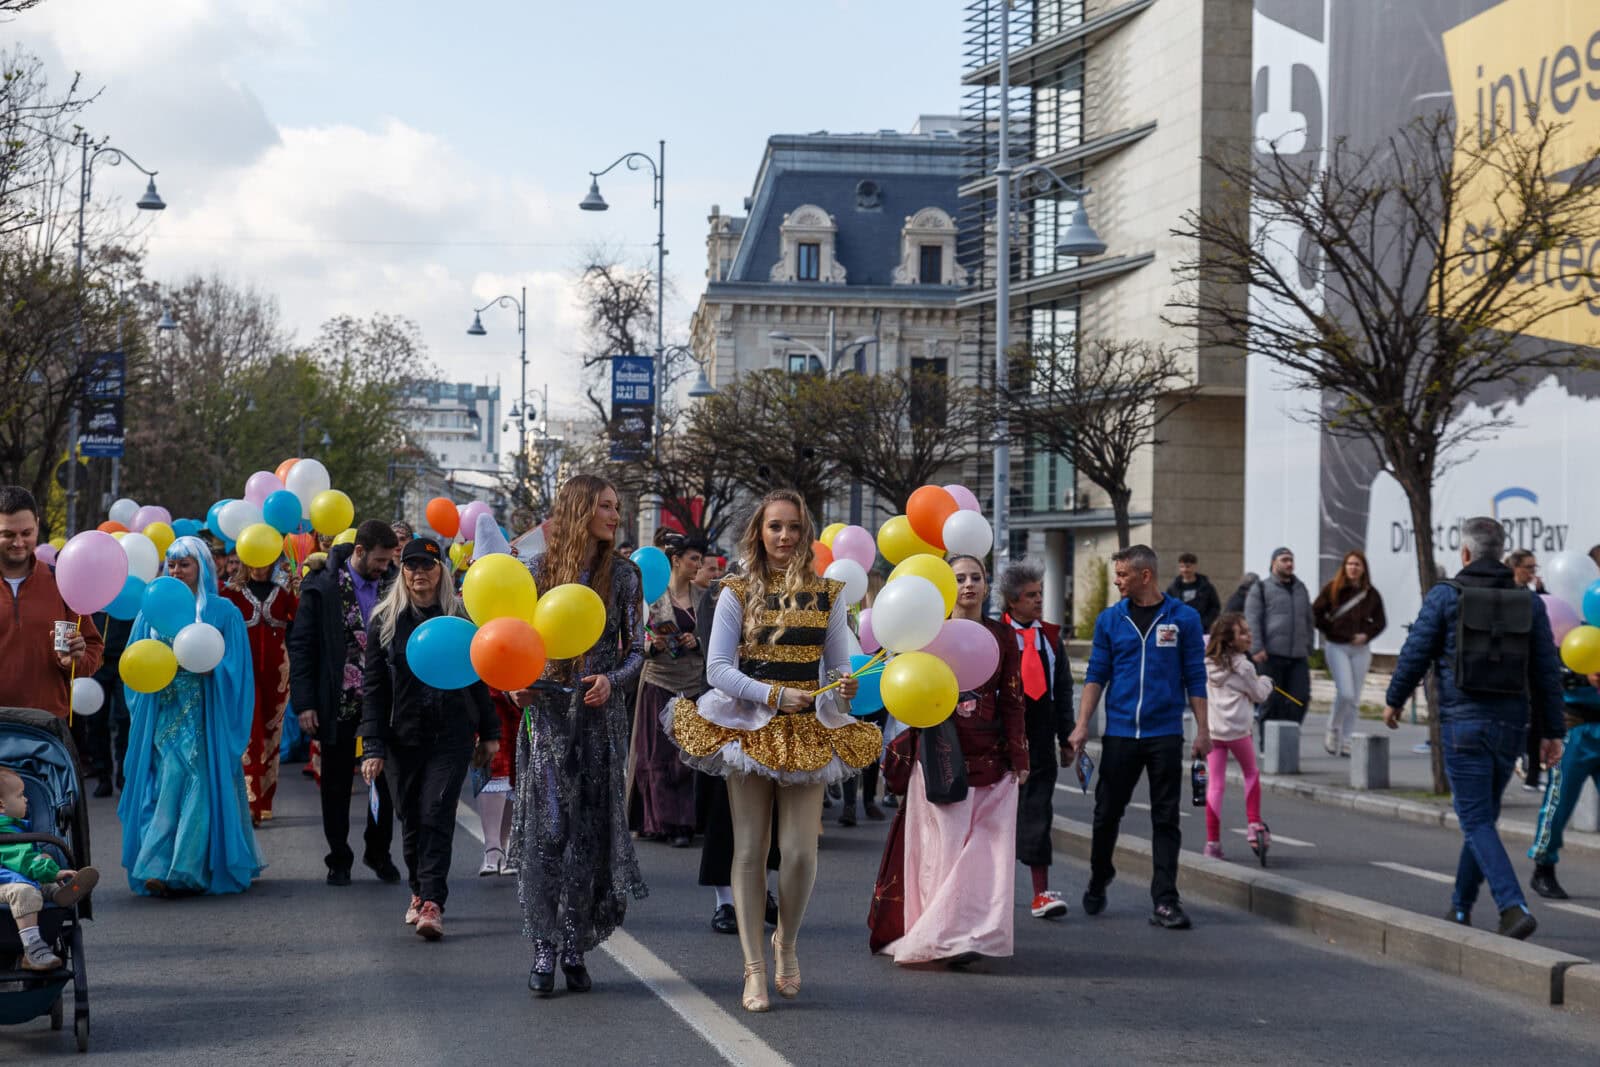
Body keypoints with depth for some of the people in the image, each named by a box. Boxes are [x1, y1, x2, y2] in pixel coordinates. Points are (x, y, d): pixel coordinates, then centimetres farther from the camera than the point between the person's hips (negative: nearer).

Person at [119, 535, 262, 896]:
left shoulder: (222, 611, 3)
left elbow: (233, 668, -1)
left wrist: (206, 666, -18)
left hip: (205, 719, -3)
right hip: (162, 716, 3)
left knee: (199, 787, -6)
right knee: (162, 789, -1)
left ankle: (185, 870, -4)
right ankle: (159, 866, 1)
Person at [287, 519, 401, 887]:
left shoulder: (394, 584, 0)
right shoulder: (322, 587, -8)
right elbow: (300, 645, -5)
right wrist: (304, 703, -10)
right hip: (339, 702, -2)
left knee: (385, 777, 6)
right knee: (337, 784, 7)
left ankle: (378, 852, 22)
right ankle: (339, 859, 19)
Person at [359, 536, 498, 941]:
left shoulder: (461, 616, 3)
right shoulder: (385, 619, 3)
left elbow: (480, 677, 8)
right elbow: (373, 686, 2)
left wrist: (489, 733, 6)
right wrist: (373, 747, -5)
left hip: (453, 733, -2)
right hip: (406, 735, 2)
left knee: (437, 814, -11)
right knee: (411, 816, 9)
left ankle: (432, 904, -15)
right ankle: (420, 892, 26)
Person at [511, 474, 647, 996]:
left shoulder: (623, 574, 4)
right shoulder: (538, 570, 3)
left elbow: (636, 649, 5)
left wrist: (611, 681, -14)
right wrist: (517, 684, -9)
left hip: (601, 715, 1)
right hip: (547, 713, -1)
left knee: (591, 830, 1)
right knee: (547, 827, -6)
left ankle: (575, 948, 10)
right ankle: (544, 947, 1)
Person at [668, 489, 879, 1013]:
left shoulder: (827, 594, 7)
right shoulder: (738, 593, 1)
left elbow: (839, 665, 8)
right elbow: (717, 669, -5)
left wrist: (845, 689, -16)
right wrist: (775, 696, -17)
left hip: (808, 734, 1)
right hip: (750, 729, -1)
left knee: (801, 851, -8)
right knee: (750, 850, 0)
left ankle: (786, 942, 21)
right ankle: (755, 968, 10)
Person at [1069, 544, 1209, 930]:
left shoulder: (1183, 618, 1)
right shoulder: (1110, 619, 5)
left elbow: (1195, 679, 4)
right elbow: (1096, 674, 6)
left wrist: (1203, 729, 0)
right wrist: (1082, 725, -3)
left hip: (1165, 735, -1)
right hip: (1119, 734, 2)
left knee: (1166, 819, 1)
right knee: (1107, 813, 8)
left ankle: (1165, 901, 4)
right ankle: (1098, 880, 31)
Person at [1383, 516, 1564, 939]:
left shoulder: (1445, 596, -4)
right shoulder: (1529, 602, 7)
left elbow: (1415, 654, -3)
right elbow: (1547, 671, 7)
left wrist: (1394, 700, 14)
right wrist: (1554, 732, 11)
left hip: (1463, 722, -4)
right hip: (1511, 725, 4)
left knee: (1477, 821, -4)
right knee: (1483, 816, 18)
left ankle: (1515, 908, -20)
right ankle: (1461, 908, 28)